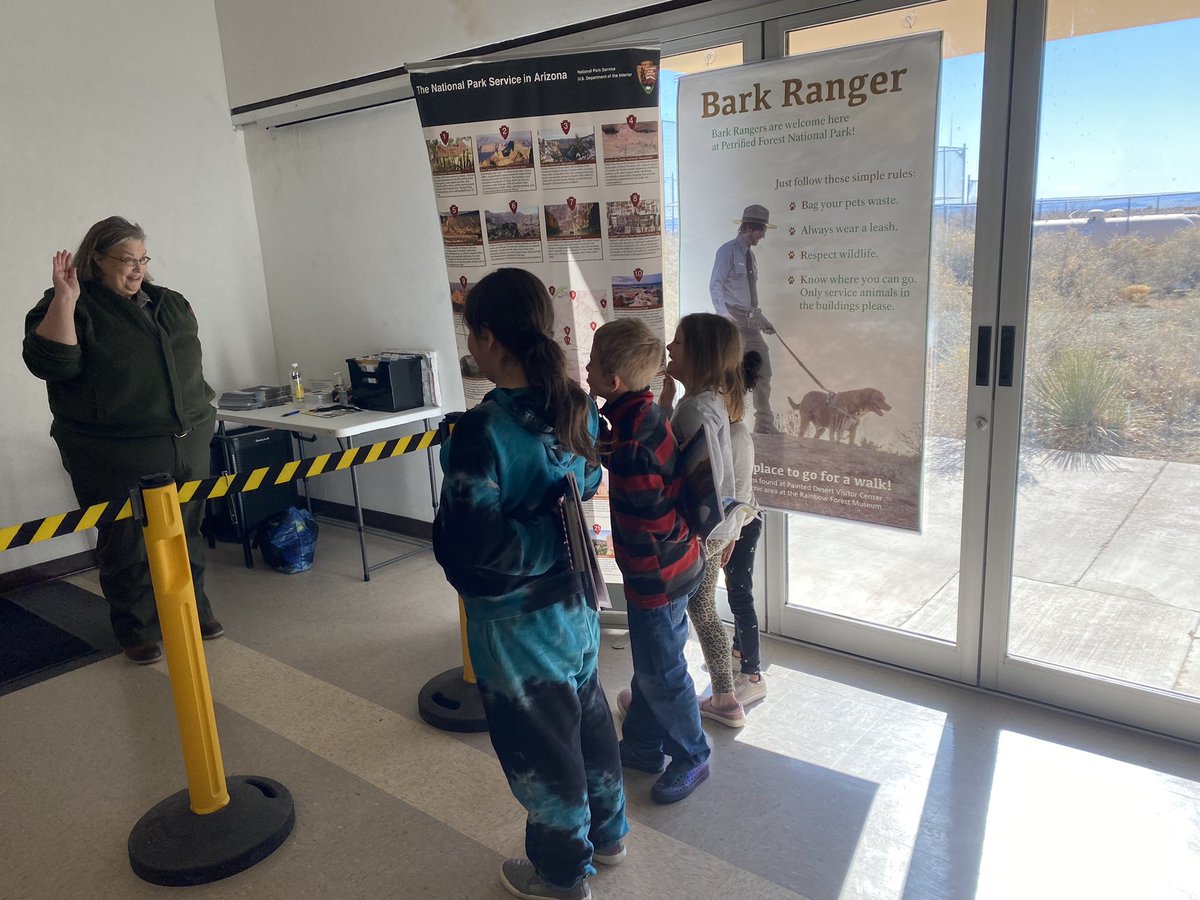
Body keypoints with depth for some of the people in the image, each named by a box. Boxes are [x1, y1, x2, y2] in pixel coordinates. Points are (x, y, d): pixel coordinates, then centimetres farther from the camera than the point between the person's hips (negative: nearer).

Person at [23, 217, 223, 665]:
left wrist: (200, 413, 17)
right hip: (117, 457, -5)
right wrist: (64, 300, -25)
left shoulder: (170, 303, 13)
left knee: (186, 536, 14)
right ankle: (137, 629, 20)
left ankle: (193, 610, 30)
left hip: (187, 445, 5)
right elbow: (50, 363, -21)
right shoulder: (75, 306, -5)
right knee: (128, 546, 4)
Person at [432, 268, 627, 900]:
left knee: (538, 744, 15)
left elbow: (471, 544, -30)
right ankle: (606, 833, 50)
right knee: (588, 717, 26)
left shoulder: (482, 431, -28)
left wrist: (546, 539, -19)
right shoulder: (577, 406, -6)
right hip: (575, 604, 7)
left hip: (515, 626, -7)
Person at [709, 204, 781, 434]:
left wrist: (762, 319, 23)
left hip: (751, 322, 8)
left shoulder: (750, 256, 18)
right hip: (733, 319, -8)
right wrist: (723, 312, -32)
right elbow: (715, 286, -17)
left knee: (763, 372, 8)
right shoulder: (728, 251, -7)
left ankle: (764, 425, 16)